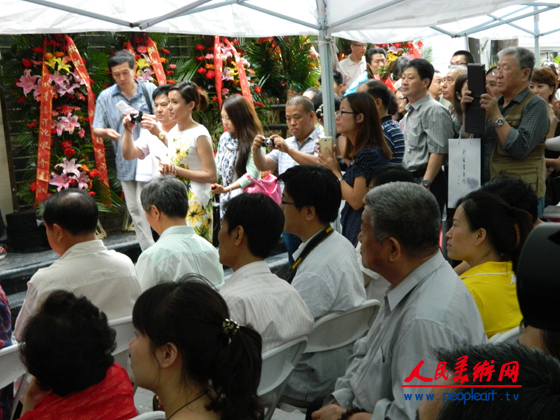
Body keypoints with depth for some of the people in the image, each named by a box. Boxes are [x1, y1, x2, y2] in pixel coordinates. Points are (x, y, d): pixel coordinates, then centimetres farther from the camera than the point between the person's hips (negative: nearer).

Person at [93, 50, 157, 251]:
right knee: (135, 211, 10)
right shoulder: (105, 97, 4)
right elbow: (96, 129, 6)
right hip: (125, 161, 4)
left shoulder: (150, 90, -2)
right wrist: (107, 132, -17)